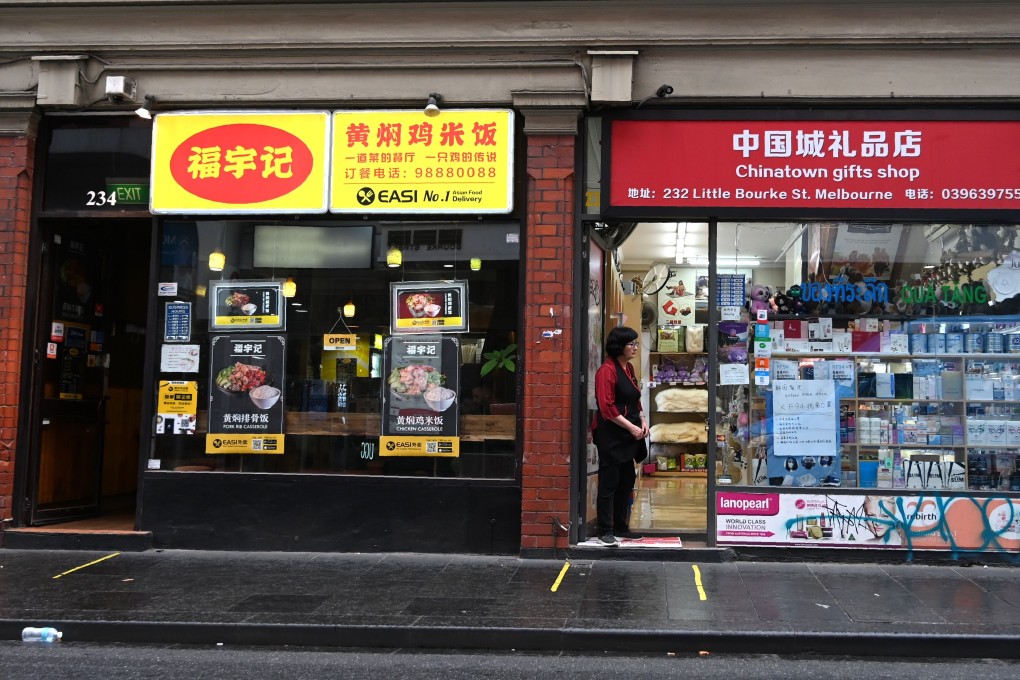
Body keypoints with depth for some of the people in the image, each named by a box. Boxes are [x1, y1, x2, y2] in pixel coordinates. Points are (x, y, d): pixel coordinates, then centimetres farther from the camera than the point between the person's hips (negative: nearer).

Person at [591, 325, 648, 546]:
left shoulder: (628, 368, 14)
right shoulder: (607, 370, -15)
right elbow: (607, 407, -19)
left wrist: (642, 420, 5)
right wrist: (631, 427, -19)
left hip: (628, 436, 9)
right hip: (610, 435, -9)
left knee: (627, 481, 14)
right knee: (609, 484, -3)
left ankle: (621, 527, 24)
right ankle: (605, 532, 5)